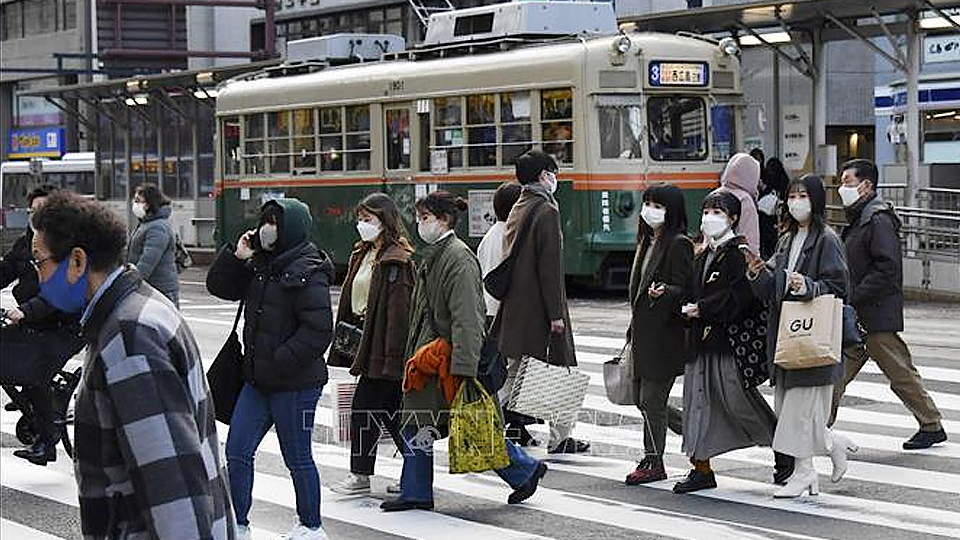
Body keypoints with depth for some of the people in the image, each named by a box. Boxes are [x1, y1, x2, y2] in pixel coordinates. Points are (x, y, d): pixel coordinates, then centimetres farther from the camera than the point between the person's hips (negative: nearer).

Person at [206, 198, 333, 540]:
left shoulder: (307, 272, -17)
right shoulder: (260, 265, 10)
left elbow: (319, 329, -22)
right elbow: (219, 286, 17)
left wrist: (281, 361, -22)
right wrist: (236, 257, 1)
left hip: (295, 384, -8)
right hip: (258, 381, 8)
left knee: (298, 458, 6)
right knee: (237, 452, 6)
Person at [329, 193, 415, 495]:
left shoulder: (396, 260, -13)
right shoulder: (363, 255, 16)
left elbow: (398, 310, -19)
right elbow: (351, 300, 19)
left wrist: (391, 355, -23)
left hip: (382, 344, -9)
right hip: (364, 340, 9)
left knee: (364, 407, -6)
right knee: (391, 410, 11)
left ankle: (360, 475, 2)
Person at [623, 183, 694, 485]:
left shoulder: (678, 244, -10)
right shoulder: (647, 240, 16)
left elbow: (685, 289, -14)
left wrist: (663, 292, -35)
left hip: (664, 333, -9)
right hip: (643, 332, 9)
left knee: (651, 400, -5)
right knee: (643, 400, 11)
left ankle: (653, 462, 2)